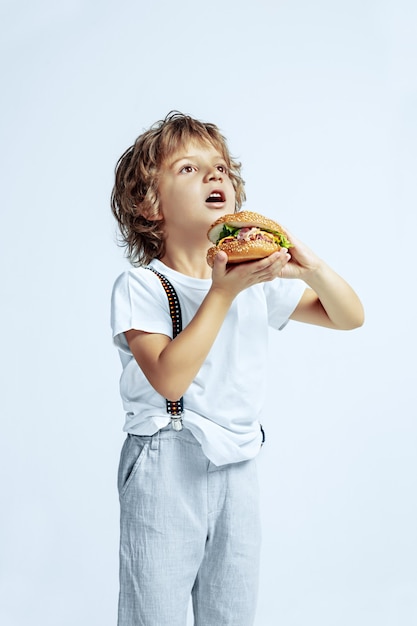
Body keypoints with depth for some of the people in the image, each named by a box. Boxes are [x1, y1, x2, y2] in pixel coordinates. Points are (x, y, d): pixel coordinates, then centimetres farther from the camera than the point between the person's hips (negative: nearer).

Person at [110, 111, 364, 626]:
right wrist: (223, 292, -25)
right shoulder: (139, 287, -10)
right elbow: (169, 379, -23)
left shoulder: (257, 280, 5)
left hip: (237, 463, 5)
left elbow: (349, 317, 7)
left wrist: (312, 269, -13)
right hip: (166, 465, -5)